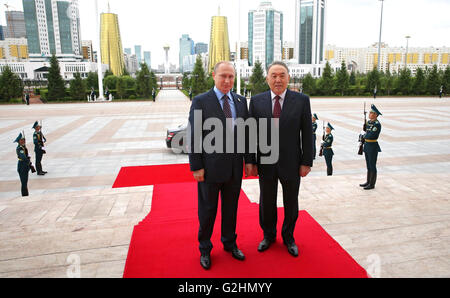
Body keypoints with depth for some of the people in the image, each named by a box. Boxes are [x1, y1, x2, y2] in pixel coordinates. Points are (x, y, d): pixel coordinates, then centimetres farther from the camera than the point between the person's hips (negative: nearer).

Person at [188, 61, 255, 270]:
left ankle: (230, 243, 39)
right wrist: (196, 167, -11)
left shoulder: (241, 101, 7)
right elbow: (194, 136, -9)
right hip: (210, 166, -4)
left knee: (231, 207, 18)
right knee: (207, 210, 10)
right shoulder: (200, 101, -7)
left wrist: (249, 160, 7)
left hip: (235, 166, 4)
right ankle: (205, 249, 31)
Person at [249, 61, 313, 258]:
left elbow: (307, 134, -3)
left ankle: (288, 237, 39)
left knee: (291, 204, 15)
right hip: (265, 162, 1)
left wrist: (307, 162, -5)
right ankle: (268, 235, 39)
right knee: (266, 203, 15)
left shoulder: (302, 100, -4)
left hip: (291, 162, 0)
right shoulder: (257, 101, -1)